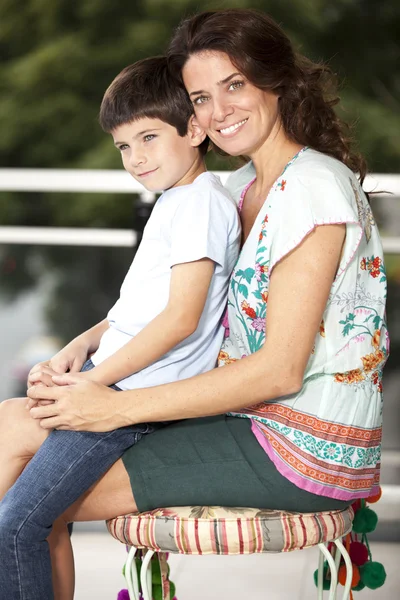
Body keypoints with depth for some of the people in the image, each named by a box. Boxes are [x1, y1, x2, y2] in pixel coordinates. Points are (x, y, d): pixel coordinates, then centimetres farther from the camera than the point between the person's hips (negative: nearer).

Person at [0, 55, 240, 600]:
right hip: (114, 377, 10)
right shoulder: (175, 201, 20)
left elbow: (181, 318, -19)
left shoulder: (202, 202, -12)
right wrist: (78, 349, 8)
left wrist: (92, 379, -17)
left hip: (144, 394, -10)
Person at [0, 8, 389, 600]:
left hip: (306, 452, -9)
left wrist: (116, 407, -21)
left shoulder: (313, 187, -18)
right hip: (257, 414, 9)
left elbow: (281, 369, -22)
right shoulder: (246, 184, 12)